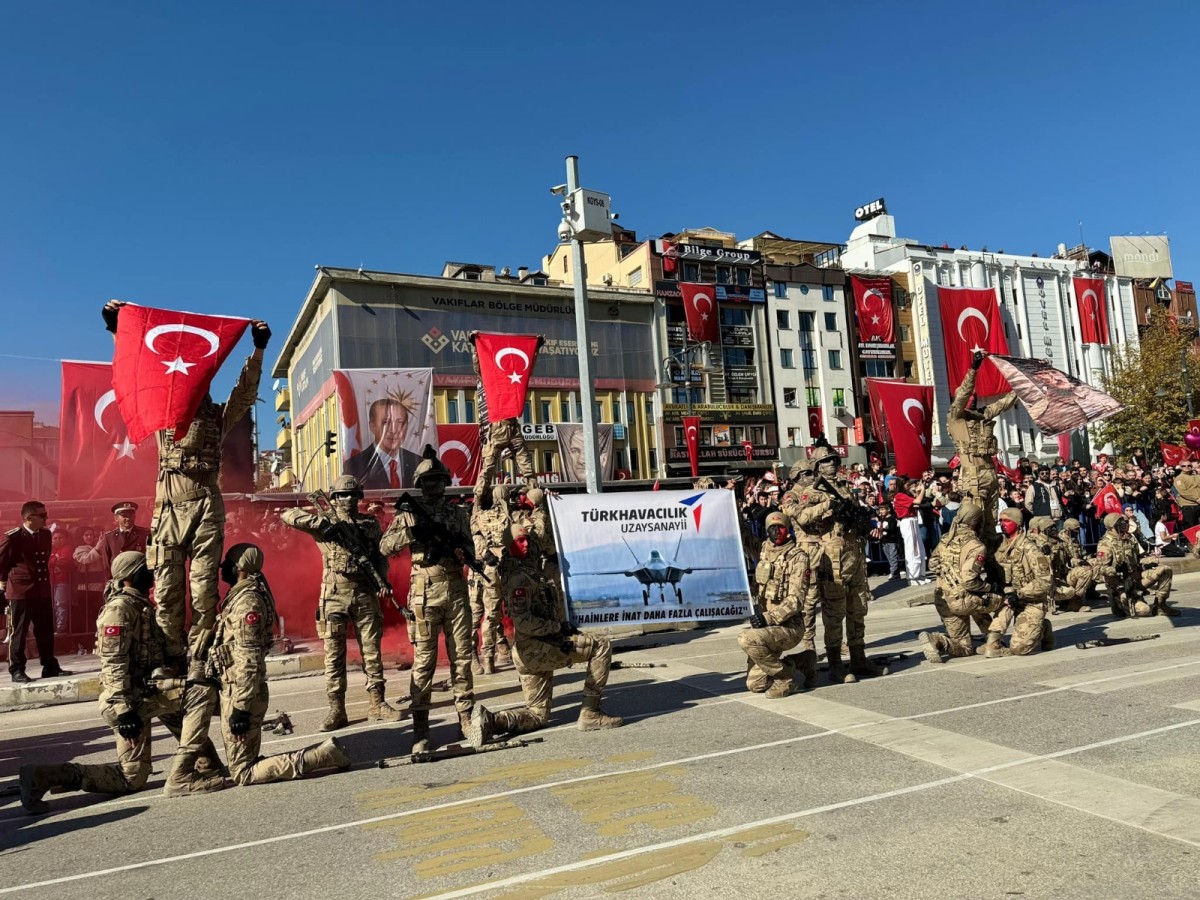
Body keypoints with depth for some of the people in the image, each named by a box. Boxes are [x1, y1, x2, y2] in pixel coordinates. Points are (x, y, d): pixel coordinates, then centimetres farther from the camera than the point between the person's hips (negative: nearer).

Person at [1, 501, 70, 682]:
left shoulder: (46, 534, 7)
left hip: (42, 590, 6)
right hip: (20, 592, -6)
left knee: (46, 631, 11)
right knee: (19, 633, 3)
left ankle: (50, 666, 19)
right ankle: (17, 670, 12)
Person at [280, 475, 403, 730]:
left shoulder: (371, 523, 10)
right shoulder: (325, 523, 2)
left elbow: (381, 555, 12)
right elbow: (288, 515, -7)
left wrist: (382, 580, -5)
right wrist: (322, 522, -18)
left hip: (366, 594, 2)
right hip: (335, 595, -2)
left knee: (372, 651, 6)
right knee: (334, 655, 3)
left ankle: (377, 704, 16)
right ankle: (336, 710, 11)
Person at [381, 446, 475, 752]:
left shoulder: (458, 513, 11)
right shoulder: (408, 514, 5)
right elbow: (385, 547, -6)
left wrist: (457, 549, -11)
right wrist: (411, 531, -20)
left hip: (456, 589, 2)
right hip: (425, 592, -2)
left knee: (461, 656, 6)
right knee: (424, 660, -1)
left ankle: (466, 716, 17)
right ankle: (420, 727, 5)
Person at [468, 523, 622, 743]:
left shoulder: (531, 573, 15)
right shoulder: (519, 578, -15)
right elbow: (523, 622, -24)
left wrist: (562, 626, 10)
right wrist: (559, 626, -15)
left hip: (534, 651, 10)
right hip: (534, 648, -10)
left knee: (538, 715, 16)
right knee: (601, 647, -7)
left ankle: (489, 719, -1)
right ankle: (590, 714, -6)